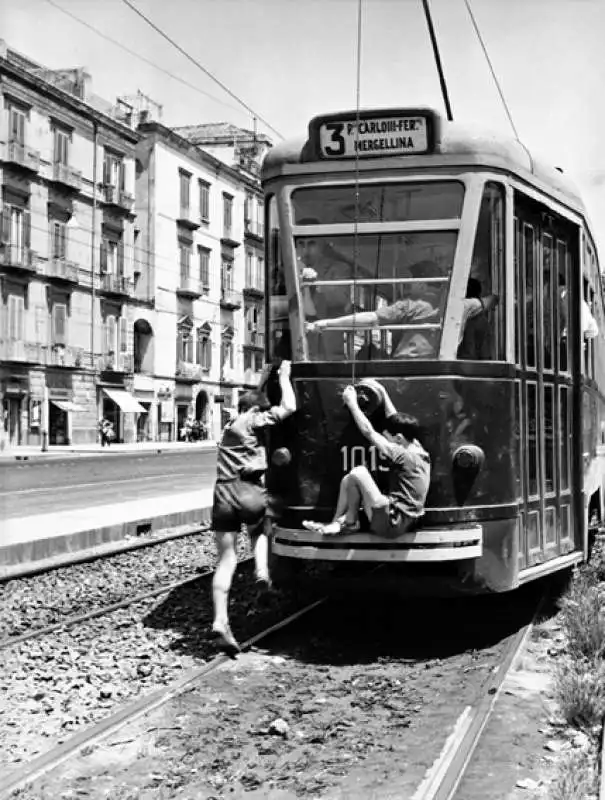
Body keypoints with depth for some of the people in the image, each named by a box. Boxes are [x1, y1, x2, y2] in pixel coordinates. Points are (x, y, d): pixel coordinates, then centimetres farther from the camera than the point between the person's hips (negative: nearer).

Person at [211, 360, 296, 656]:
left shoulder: (230, 425, 26)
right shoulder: (254, 421, 6)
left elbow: (253, 398, 45)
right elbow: (288, 407, 0)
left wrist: (265, 378, 45)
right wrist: (283, 377, 13)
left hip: (223, 492, 4)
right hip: (249, 491, -4)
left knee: (226, 558, 1)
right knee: (260, 532, 28)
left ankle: (220, 620, -12)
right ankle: (262, 571, 0)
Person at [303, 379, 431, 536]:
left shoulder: (403, 455, -19)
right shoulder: (417, 448, 5)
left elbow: (368, 432, -16)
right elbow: (394, 419, 17)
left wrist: (351, 402, -7)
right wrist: (382, 391, 21)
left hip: (391, 524, -10)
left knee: (358, 473, -14)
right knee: (348, 480, 12)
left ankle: (350, 523, 3)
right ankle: (337, 523, 14)